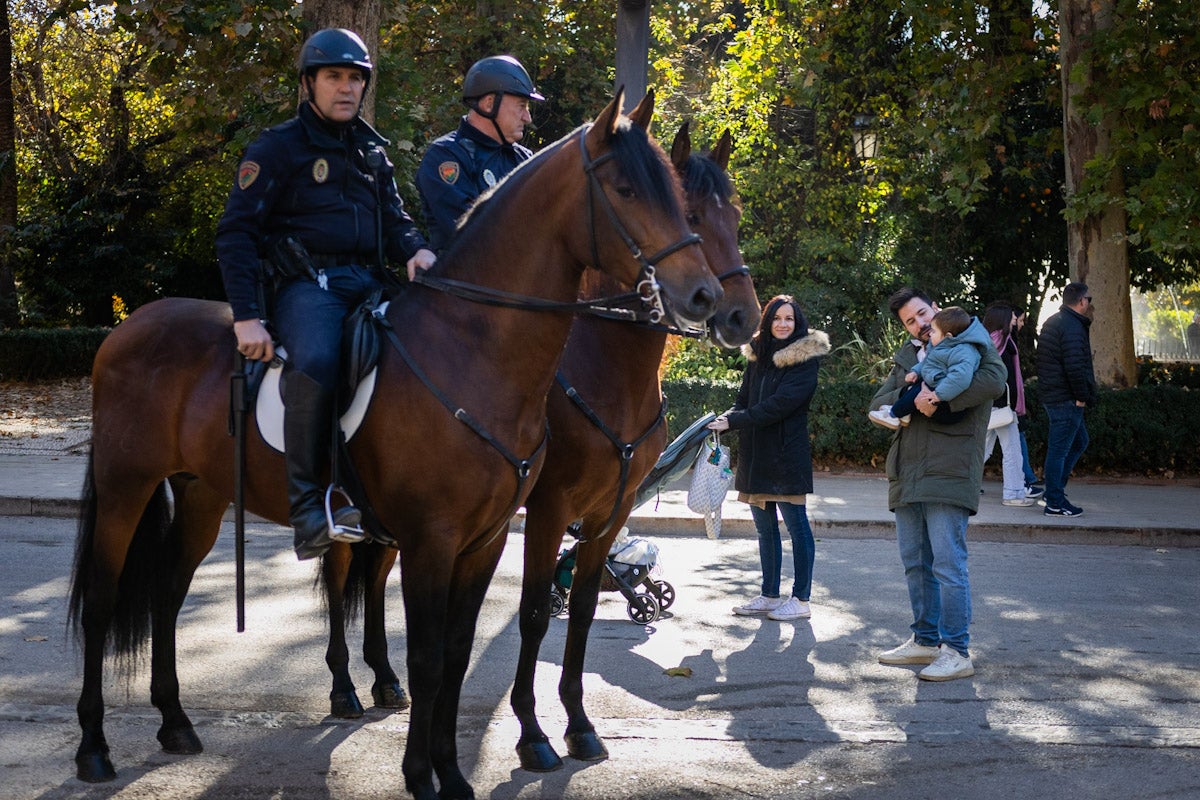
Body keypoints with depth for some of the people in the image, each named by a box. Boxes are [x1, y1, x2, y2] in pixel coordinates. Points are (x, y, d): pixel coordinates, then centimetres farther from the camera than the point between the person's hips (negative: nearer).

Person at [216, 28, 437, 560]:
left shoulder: (371, 150, 21)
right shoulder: (278, 148, 2)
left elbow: (394, 219, 24)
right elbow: (236, 233, -3)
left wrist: (415, 249, -3)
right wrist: (246, 317, -14)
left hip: (369, 282, 7)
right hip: (308, 285, -6)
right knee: (315, 361, -37)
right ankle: (306, 508, -34)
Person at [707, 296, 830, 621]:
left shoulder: (805, 359, -8)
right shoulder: (758, 356, 13)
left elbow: (779, 404, -18)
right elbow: (744, 400, 12)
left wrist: (733, 421, -20)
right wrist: (724, 419, -9)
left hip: (788, 453, -7)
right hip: (755, 453, 7)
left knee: (796, 524, -1)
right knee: (764, 527, 13)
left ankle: (801, 600, 4)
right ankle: (770, 595, 22)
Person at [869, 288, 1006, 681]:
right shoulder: (906, 357, 21)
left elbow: (994, 378, -18)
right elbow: (879, 403, 10)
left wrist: (940, 398, -22)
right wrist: (912, 399, -11)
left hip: (949, 473, -7)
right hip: (907, 476, 7)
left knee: (948, 565, -9)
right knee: (915, 564, 13)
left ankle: (957, 652, -5)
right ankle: (925, 641, 25)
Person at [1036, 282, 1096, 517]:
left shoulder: (1053, 322, 16)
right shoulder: (1072, 327, -17)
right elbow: (1074, 365, -24)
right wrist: (1082, 396, -16)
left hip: (1052, 394, 10)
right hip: (1066, 399, -10)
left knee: (1079, 440, 21)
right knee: (1059, 449, -5)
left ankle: (1055, 489, 20)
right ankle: (1054, 503, -1)